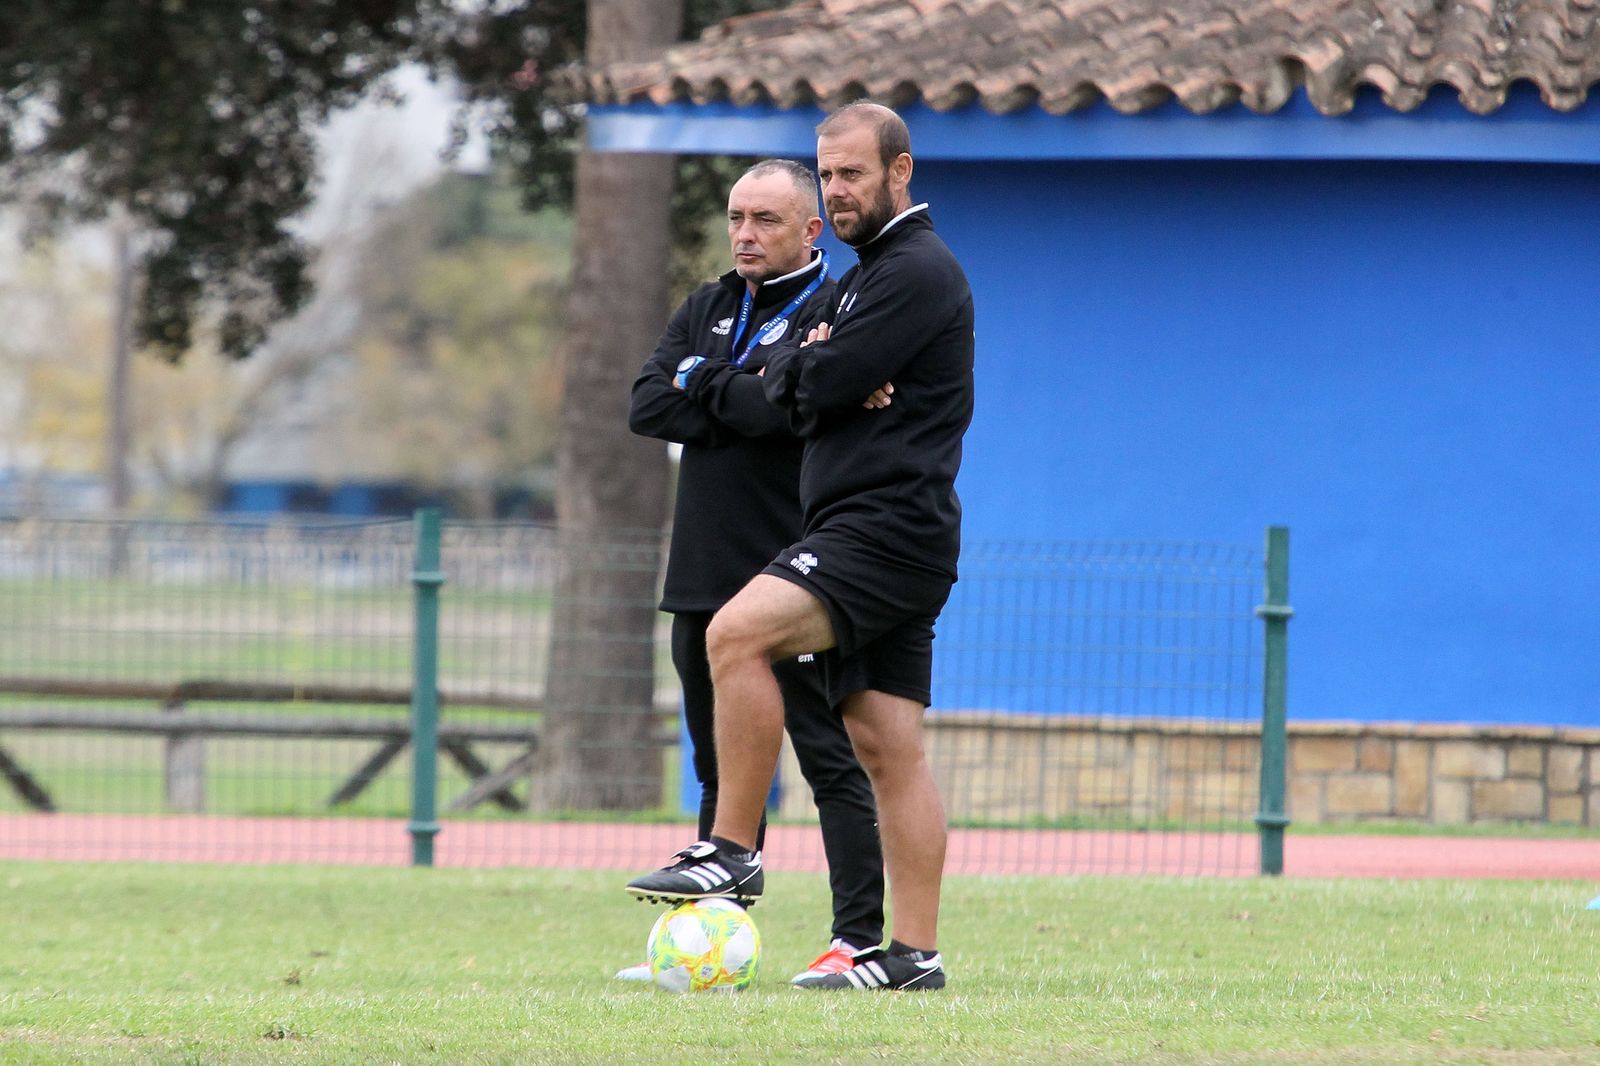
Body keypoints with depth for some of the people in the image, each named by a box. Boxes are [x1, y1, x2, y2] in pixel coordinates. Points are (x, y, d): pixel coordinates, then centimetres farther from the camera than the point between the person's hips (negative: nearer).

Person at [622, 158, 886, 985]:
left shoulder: (835, 313, -5)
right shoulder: (707, 311, 17)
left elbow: (785, 407, -21)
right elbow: (647, 408, 4)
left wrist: (700, 384, -5)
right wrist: (741, 402, -8)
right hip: (706, 576, 7)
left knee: (830, 757, -6)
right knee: (722, 765, 11)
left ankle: (858, 938, -6)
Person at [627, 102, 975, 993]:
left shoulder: (919, 271, -7)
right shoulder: (866, 276, 24)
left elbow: (819, 384, -16)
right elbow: (781, 389, 16)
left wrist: (809, 370, 7)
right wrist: (815, 372, -6)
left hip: (888, 528, -10)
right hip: (878, 542, 10)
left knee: (737, 634, -25)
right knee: (889, 746, 5)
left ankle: (732, 852, -23)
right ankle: (914, 953, 2)